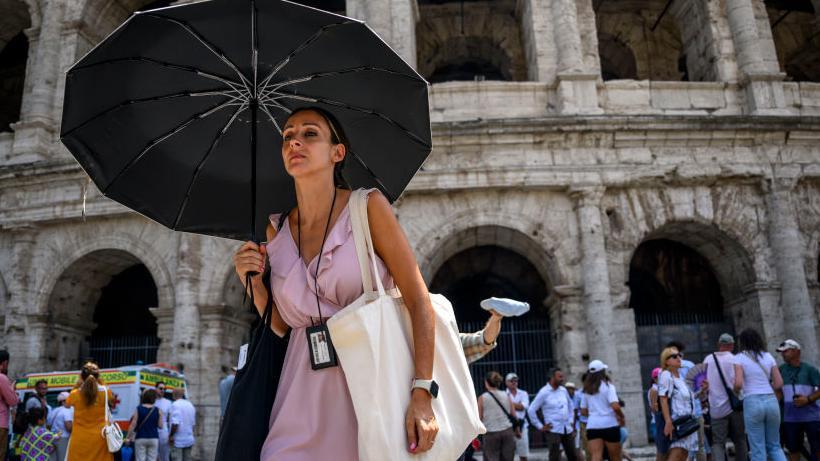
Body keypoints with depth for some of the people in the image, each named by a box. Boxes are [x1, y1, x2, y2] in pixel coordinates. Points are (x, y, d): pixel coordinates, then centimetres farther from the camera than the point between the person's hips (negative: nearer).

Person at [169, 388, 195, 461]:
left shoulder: (175, 405, -12)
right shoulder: (190, 405, 12)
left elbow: (175, 423, -21)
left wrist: (171, 435, -11)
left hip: (178, 440, -7)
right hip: (189, 439, 7)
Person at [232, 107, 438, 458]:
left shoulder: (368, 206, -6)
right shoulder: (277, 230, 7)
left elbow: (418, 300, -11)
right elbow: (282, 327, 12)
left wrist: (422, 393, -19)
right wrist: (254, 283, -6)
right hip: (307, 394, 3)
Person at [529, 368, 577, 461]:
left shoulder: (563, 390, 7)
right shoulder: (544, 392, -9)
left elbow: (570, 405, 23)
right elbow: (531, 410, -9)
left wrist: (571, 420, 14)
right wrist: (540, 426, -7)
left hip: (568, 429, 6)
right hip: (553, 430, -5)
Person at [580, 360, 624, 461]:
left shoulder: (586, 390, 10)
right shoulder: (608, 386, -5)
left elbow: (583, 411, 11)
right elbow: (615, 406, -17)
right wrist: (621, 417, 1)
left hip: (592, 426, 3)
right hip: (609, 425, -3)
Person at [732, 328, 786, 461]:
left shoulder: (739, 358, -2)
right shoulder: (768, 356, 11)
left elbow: (738, 384, -13)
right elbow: (779, 384, 7)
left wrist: (734, 391, 7)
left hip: (752, 402, -4)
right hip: (771, 401, 4)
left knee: (758, 450, 3)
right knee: (774, 446, 16)